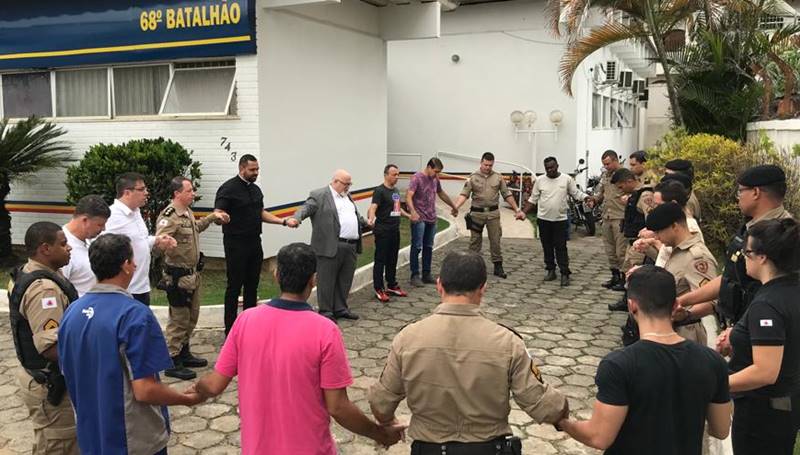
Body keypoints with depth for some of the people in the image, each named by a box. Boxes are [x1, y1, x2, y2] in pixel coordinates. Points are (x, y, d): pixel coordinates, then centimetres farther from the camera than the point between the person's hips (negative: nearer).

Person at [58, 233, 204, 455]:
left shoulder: (72, 311, -2)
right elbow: (144, 390, -24)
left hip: (90, 436, 6)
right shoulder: (134, 315, -23)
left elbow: (68, 374, 9)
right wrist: (188, 399, -8)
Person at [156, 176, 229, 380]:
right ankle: (172, 363, 9)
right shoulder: (169, 216, -21)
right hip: (178, 276, -10)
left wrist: (213, 216, 28)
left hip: (193, 273, 10)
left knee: (191, 317, 20)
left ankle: (184, 353, 34)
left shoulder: (188, 212, 9)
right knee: (179, 319, -2)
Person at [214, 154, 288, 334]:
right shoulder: (229, 188, -10)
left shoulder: (255, 189, 13)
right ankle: (230, 329, 7)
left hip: (254, 242, 7)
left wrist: (283, 221, 12)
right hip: (236, 243, -7)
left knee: (252, 285, 13)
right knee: (234, 286, -1)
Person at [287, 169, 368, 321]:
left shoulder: (347, 196, 20)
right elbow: (306, 208, -16)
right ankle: (325, 312, 11)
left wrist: (365, 222, 40)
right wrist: (296, 218, -34)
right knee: (327, 280, 2)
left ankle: (340, 309, 26)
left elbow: (356, 215, 33)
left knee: (345, 280, 14)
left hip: (351, 247, 8)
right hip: (330, 247, -7)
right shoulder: (319, 195, -4)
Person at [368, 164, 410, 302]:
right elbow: (373, 207, -25)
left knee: (392, 260, 15)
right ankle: (379, 289, 4)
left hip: (395, 230, 8)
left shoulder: (395, 190, 13)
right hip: (383, 231, -8)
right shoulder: (379, 191, -12)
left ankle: (392, 286, 26)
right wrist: (371, 219, -43)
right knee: (380, 260, -2)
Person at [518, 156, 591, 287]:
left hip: (560, 219, -2)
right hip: (543, 219, 2)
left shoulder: (567, 179, -2)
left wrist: (588, 199, -12)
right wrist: (523, 212, -1)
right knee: (547, 247, 10)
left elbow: (577, 193, 4)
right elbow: (533, 199, 7)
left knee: (561, 247, -3)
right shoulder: (540, 181, 2)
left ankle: (565, 274, 1)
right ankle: (551, 271, 21)